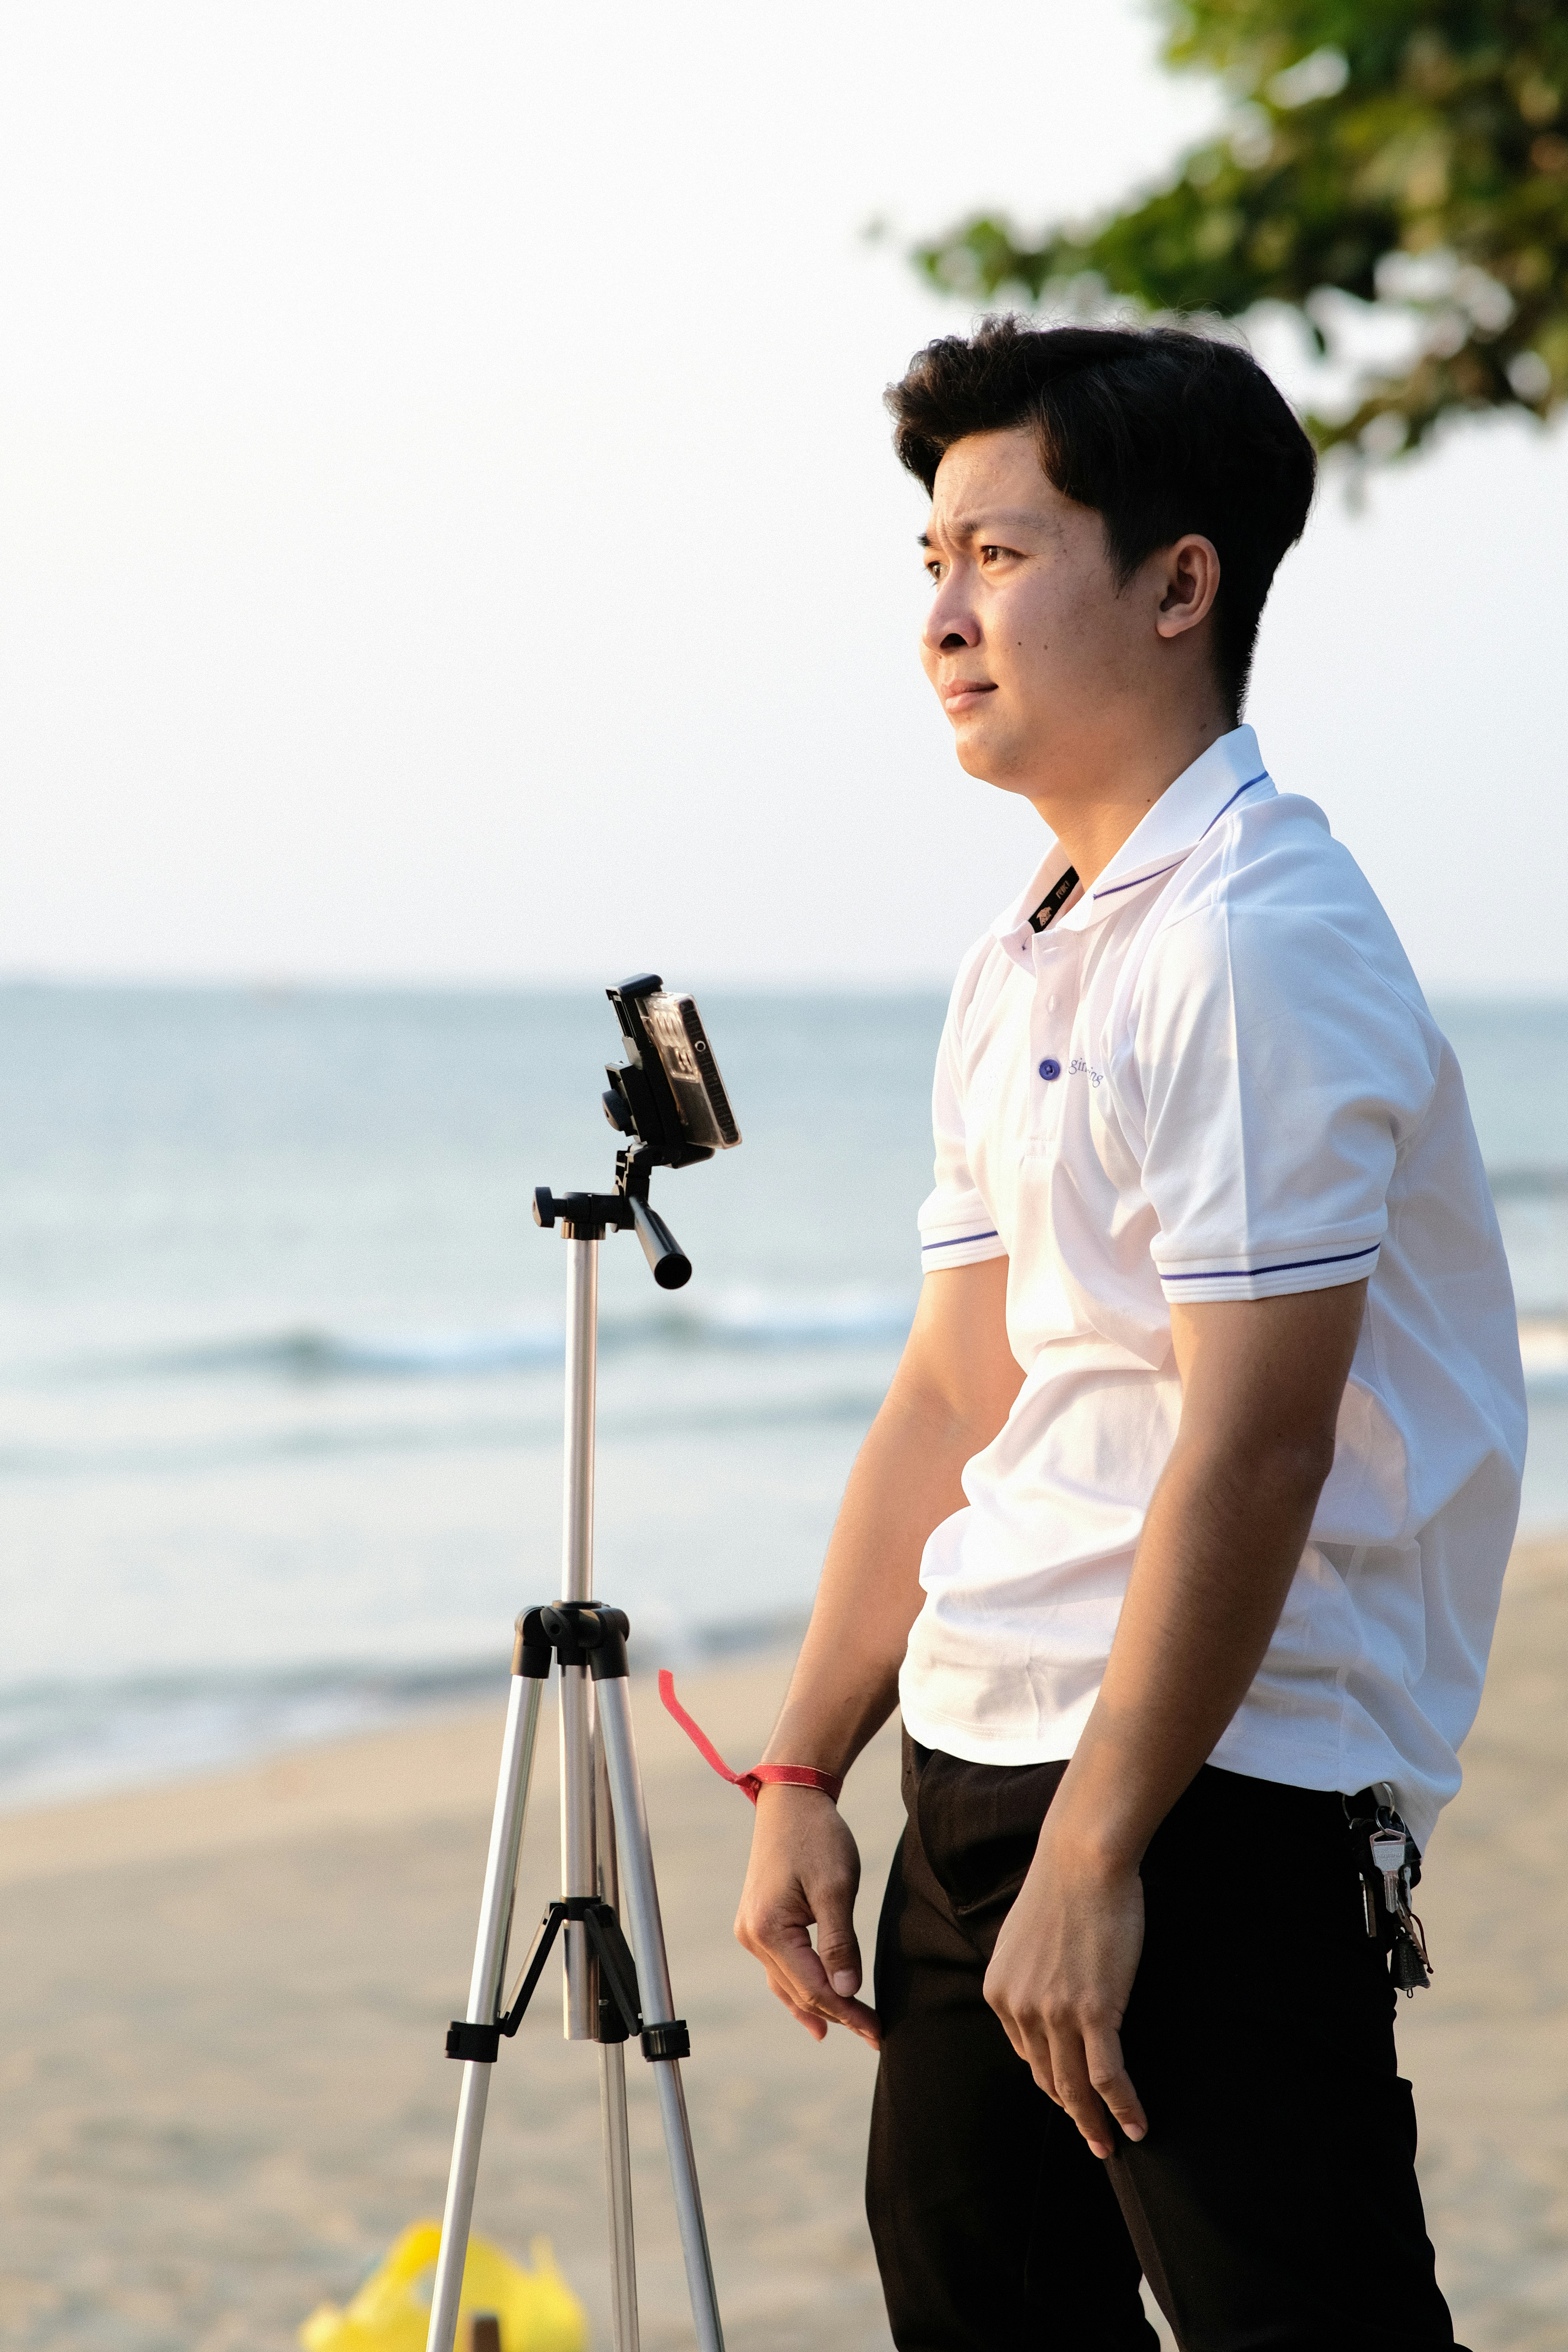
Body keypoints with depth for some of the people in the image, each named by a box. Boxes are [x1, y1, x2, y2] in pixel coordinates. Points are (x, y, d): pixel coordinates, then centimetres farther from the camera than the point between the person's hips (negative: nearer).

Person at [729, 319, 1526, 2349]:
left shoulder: (1256, 946, -15)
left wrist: (1094, 1854, -20)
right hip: (983, 1763, 10)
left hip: (1207, 1796, -9)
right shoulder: (1024, 963, 15)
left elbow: (1253, 1442, -21)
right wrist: (800, 1778, 14)